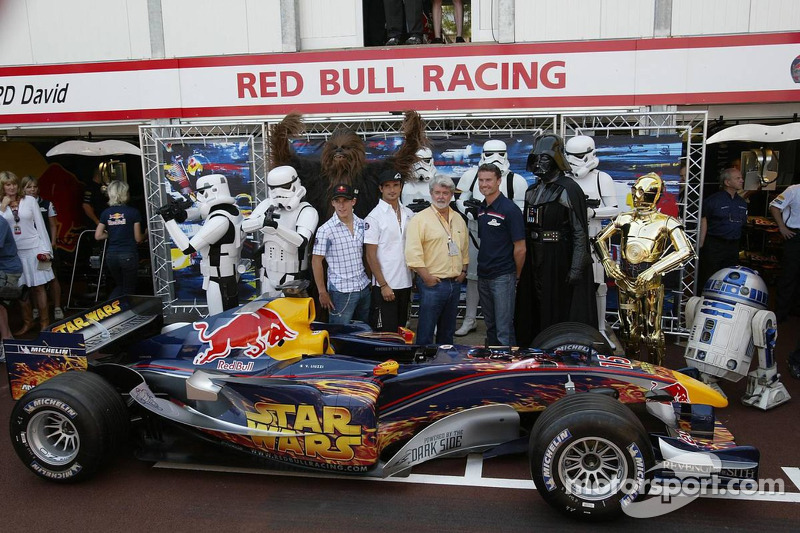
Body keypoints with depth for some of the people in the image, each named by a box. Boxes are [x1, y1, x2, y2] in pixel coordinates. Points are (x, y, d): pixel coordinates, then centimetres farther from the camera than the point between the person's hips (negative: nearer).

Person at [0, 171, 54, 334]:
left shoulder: (30, 200, 1)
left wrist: (46, 249, -2)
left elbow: (40, 224, 2)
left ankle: (45, 322, 11)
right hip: (13, 251, 2)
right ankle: (27, 322, 19)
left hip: (33, 249, -2)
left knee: (38, 287, 2)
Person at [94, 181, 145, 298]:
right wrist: (145, 234, 16)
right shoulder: (133, 212, -8)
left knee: (119, 285, 22)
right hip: (128, 255, -4)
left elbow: (98, 236, 3)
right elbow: (138, 238, -4)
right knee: (128, 289, 10)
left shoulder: (106, 213, 3)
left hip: (111, 255, 4)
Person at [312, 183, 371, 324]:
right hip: (341, 291, -5)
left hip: (364, 288, 5)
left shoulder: (362, 225, 5)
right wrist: (322, 292, -7)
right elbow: (316, 261, -7)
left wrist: (371, 280, 10)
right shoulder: (325, 230, -11)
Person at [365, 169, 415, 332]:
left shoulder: (409, 214, 9)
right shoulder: (374, 217, -8)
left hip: (405, 283, 6)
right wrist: (383, 285, -14)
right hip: (385, 285, -5)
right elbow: (371, 255, -10)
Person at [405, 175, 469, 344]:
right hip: (433, 284, -6)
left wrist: (464, 270, 9)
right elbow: (413, 252, -16)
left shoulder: (459, 219, 13)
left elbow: (465, 248, 21)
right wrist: (426, 277, -17)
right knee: (426, 332, -2)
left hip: (455, 283, 6)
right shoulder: (420, 219, -8)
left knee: (448, 331, 17)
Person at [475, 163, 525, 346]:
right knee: (490, 326, 16)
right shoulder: (481, 209, 9)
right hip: (483, 276, 7)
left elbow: (520, 249, -11)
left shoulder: (510, 209, -12)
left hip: (503, 277, -7)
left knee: (504, 330, -4)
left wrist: (516, 277, -3)